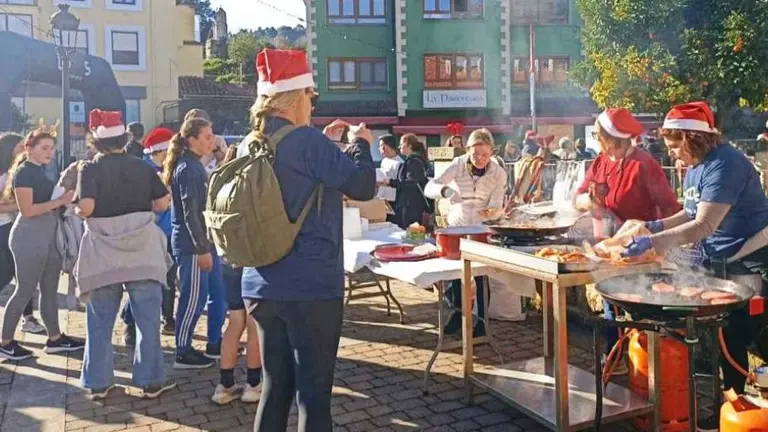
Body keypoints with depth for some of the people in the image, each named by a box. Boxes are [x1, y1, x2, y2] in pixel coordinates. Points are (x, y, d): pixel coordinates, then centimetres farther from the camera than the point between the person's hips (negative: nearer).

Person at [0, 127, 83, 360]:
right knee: (25, 290, -1)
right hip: (29, 237, -8)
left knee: (50, 289, 12)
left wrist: (64, 197, 5)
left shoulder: (40, 172, 14)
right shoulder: (23, 172, -11)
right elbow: (27, 210, -19)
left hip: (49, 236, 9)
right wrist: (59, 201, -18)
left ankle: (55, 338, 20)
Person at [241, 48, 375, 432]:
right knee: (313, 391, 3)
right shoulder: (306, 141, -15)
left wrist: (324, 143, 18)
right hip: (311, 287, -8)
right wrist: (360, 143, 0)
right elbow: (363, 186, -17)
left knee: (275, 386, 17)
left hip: (262, 287, 8)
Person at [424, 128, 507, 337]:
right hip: (456, 225, 1)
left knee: (481, 274, -1)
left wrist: (492, 212, -36)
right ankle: (458, 313, 24)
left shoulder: (498, 173, -12)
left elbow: (497, 207, -12)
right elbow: (429, 188, -23)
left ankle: (482, 319, 15)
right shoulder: (458, 165, -15)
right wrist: (445, 190, -45)